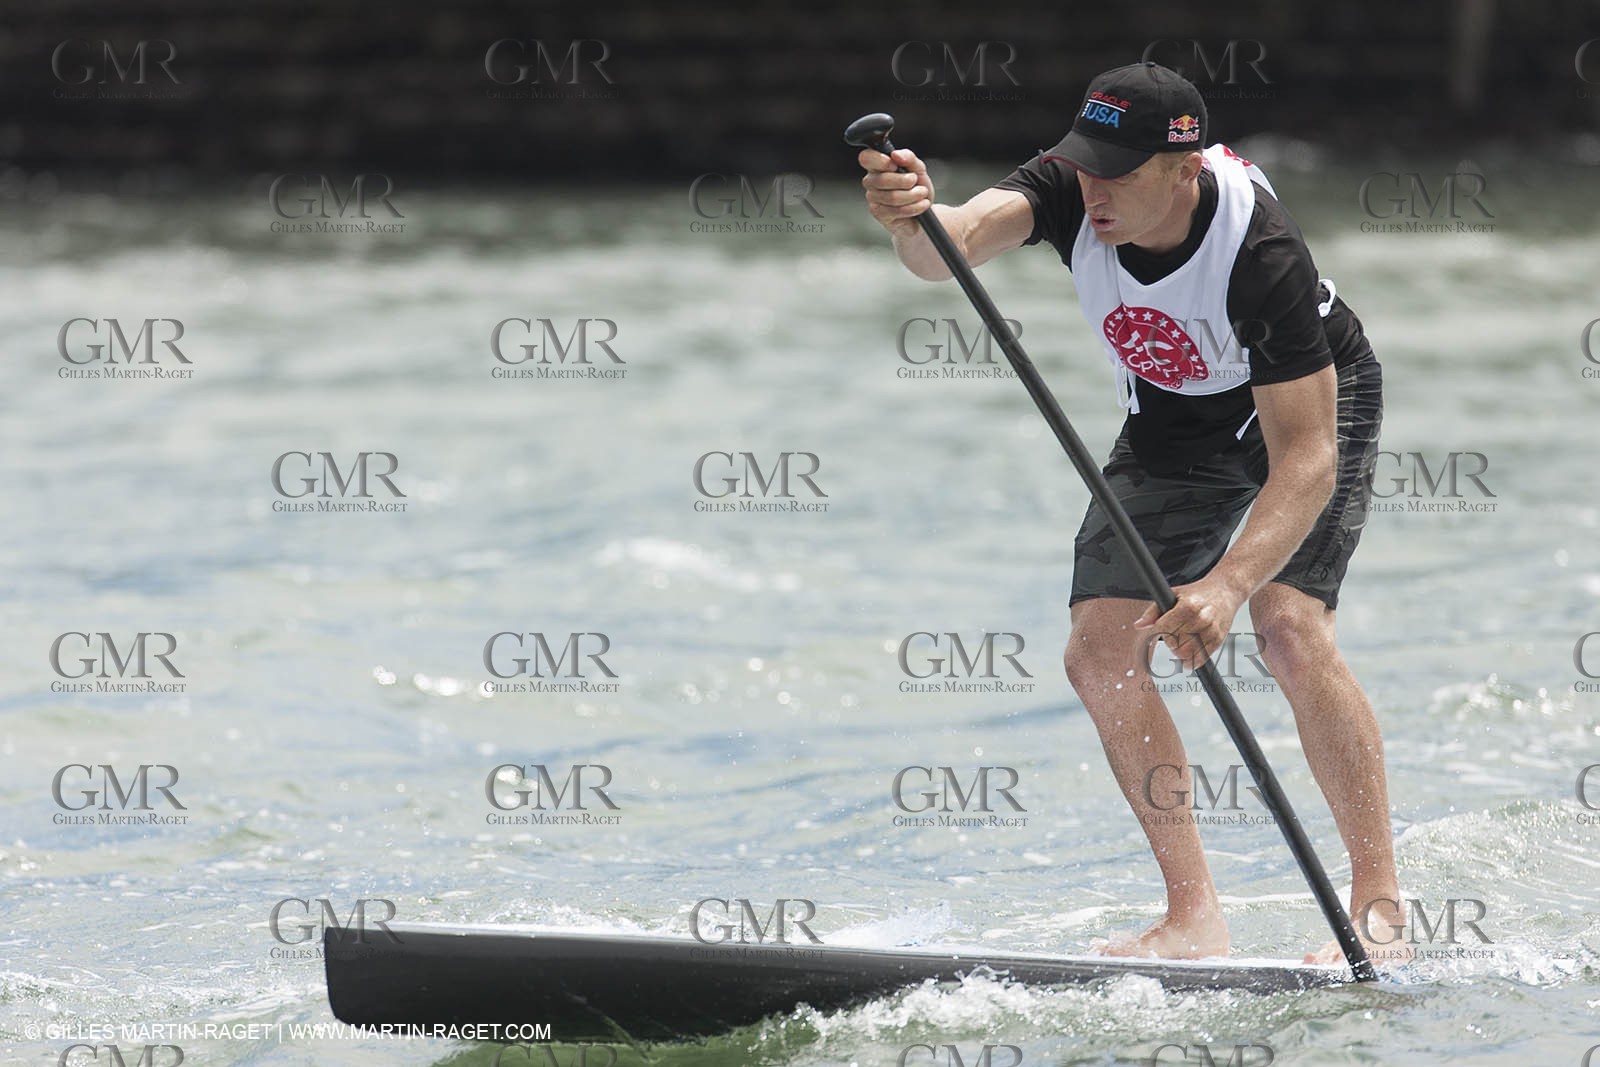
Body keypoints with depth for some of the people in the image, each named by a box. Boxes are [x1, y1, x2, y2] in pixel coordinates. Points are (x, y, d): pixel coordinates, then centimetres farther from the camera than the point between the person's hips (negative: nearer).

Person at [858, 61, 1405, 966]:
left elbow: (1305, 457, -40)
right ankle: (1196, 921, -1)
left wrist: (1228, 585, -52)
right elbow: (960, 242, -43)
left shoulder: (1260, 251, -38)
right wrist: (913, 223, -67)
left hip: (1316, 404, -5)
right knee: (1101, 652, -9)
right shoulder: (1071, 192, -25)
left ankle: (1380, 909, -16)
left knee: (1290, 625, -27)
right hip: (1177, 425, 6)